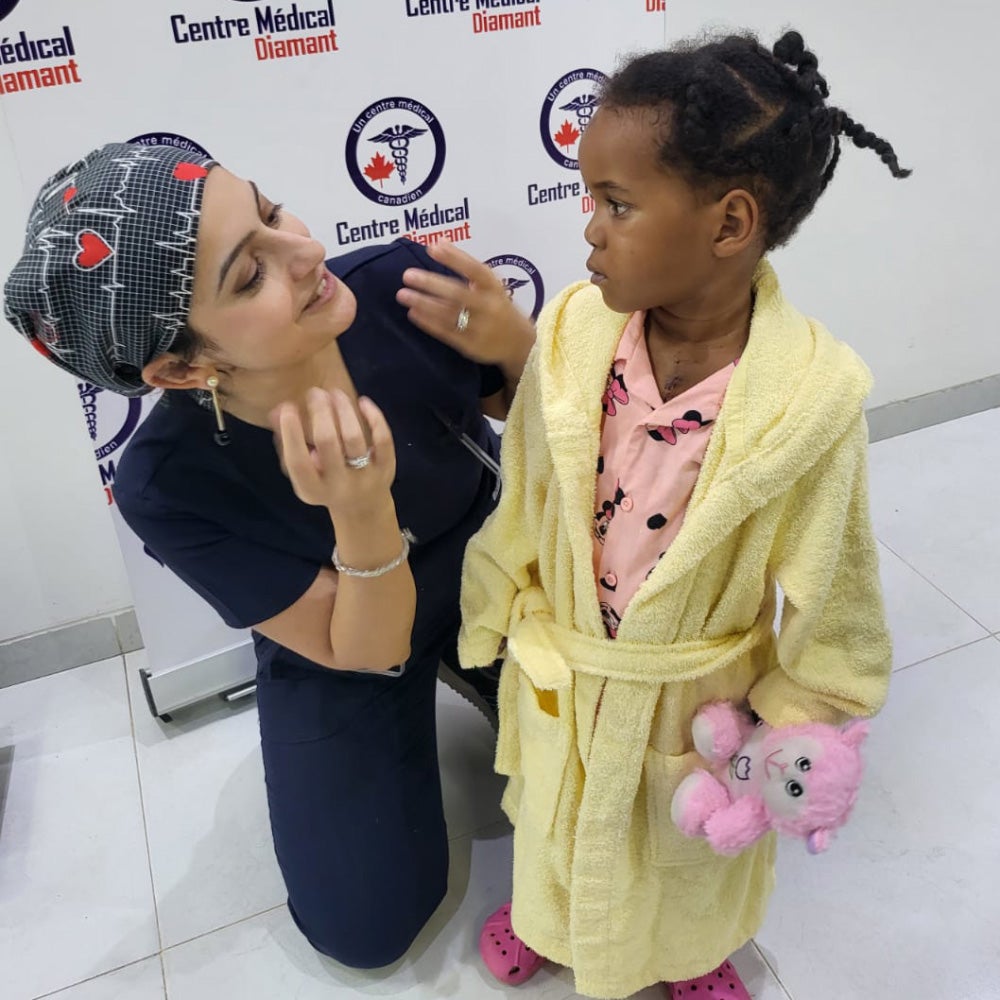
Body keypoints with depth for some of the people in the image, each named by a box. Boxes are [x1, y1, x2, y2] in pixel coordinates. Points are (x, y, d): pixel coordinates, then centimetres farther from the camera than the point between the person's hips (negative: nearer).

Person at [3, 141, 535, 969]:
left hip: (495, 574, 2)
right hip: (345, 664, -2)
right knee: (367, 931, 10)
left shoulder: (402, 286, -31)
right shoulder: (168, 486, -33)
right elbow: (366, 653, -25)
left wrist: (514, 343, -34)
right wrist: (363, 515, -46)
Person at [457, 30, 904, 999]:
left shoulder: (811, 396, -28)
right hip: (560, 673, 3)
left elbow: (823, 588, -14)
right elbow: (519, 503, -6)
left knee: (689, 850, 28)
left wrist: (804, 723, -3)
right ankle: (549, 912, 65)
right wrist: (491, 617, 5)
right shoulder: (572, 329, -20)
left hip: (697, 694, -2)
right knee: (559, 820, 30)